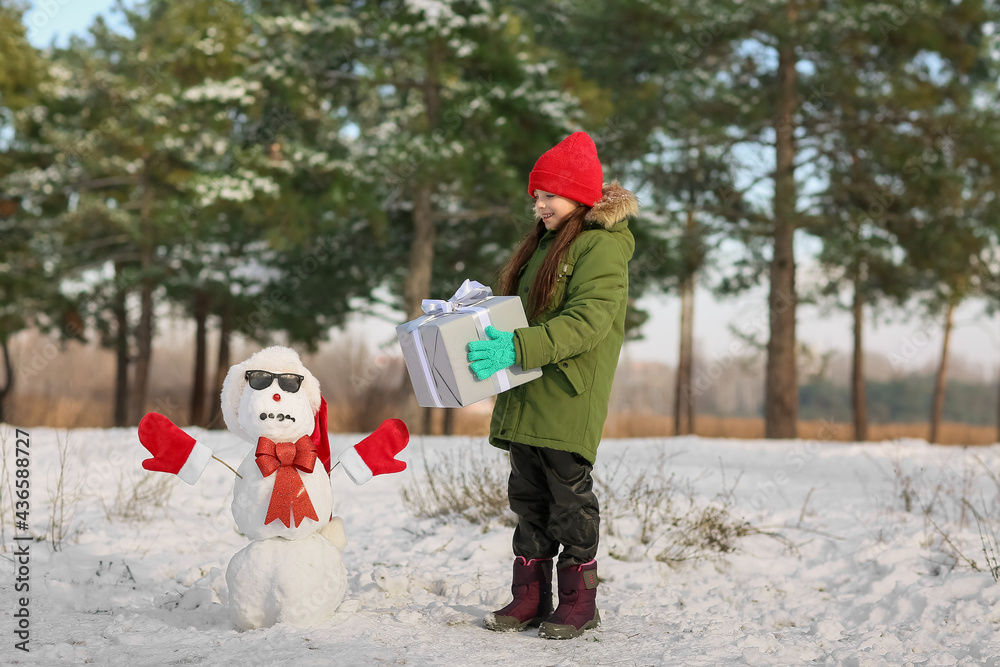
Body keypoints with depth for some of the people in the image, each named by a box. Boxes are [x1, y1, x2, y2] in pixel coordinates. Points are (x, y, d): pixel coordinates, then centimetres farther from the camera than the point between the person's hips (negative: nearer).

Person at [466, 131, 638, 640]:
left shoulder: (602, 247, -11)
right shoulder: (545, 243, 19)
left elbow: (587, 322, -23)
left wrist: (518, 348, -31)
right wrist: (486, 338, 7)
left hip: (569, 398, -8)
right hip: (526, 397, 9)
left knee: (570, 498, -2)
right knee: (527, 497, 9)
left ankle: (579, 601, 9)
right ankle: (530, 597, 16)